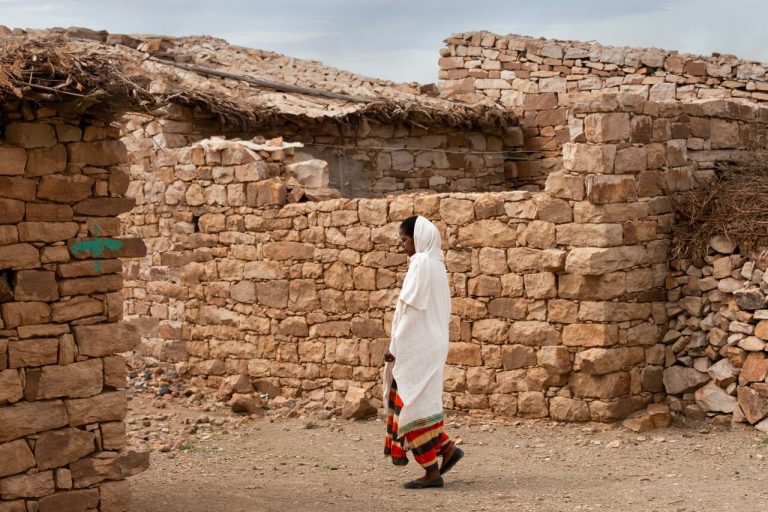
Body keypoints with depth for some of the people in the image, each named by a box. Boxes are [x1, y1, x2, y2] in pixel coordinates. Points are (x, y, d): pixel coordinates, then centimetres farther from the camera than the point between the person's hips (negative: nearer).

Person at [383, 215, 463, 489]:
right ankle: (446, 448, 12)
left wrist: (394, 347, -13)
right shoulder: (435, 263, 13)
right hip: (430, 341, 9)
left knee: (414, 403, -3)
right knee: (419, 401, 16)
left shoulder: (420, 264, -16)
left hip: (417, 346, -9)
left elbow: (410, 310, -19)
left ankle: (432, 471, 0)